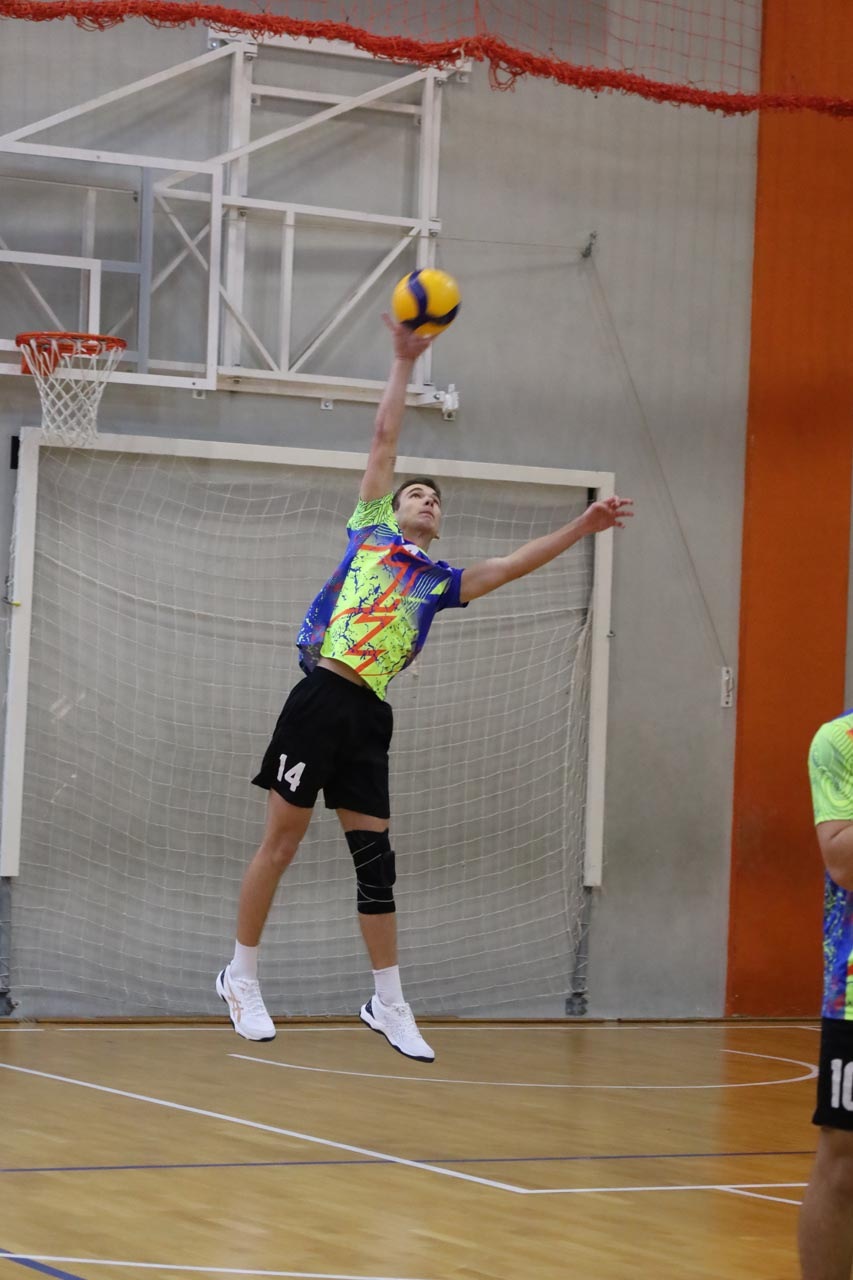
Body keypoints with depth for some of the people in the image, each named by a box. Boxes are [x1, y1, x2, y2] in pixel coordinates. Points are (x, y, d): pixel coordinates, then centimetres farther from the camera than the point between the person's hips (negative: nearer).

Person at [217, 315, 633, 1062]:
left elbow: (510, 566, 13)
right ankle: (241, 978, 11)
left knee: (375, 857, 4)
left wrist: (582, 527, 5)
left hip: (368, 719, 4)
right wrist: (405, 362, 9)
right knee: (282, 843, 0)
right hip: (319, 699, -4)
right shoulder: (369, 533, 12)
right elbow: (385, 440, 11)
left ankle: (388, 1004, 9)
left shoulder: (438, 581, 19)